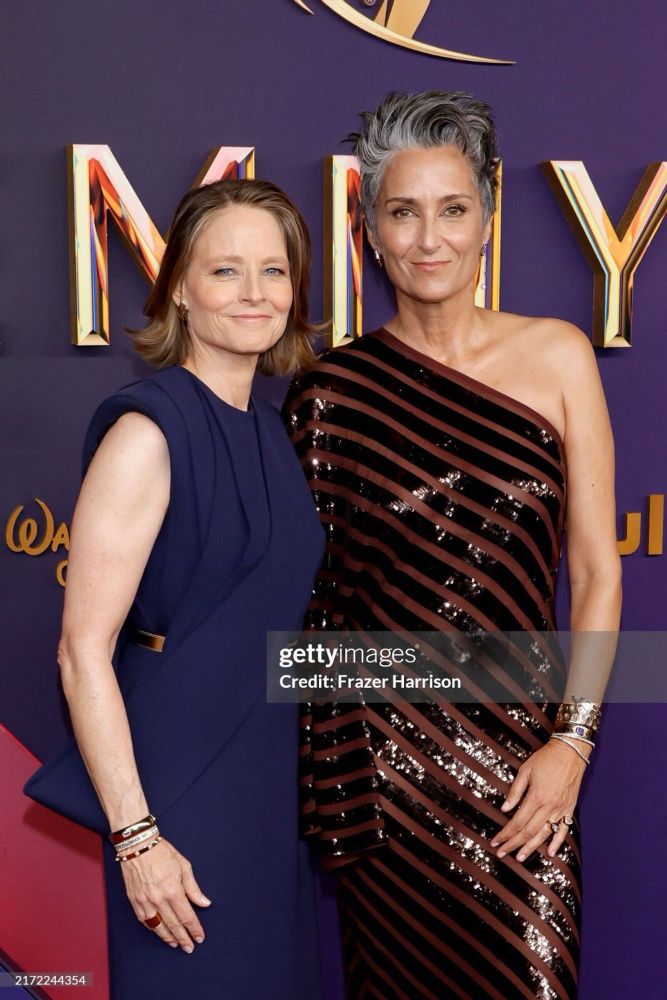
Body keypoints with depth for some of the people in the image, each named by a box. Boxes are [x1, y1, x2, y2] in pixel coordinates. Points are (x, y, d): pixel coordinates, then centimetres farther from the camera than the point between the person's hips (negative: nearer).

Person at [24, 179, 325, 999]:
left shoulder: (268, 429, 6)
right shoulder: (148, 430, -17)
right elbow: (83, 651, -18)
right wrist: (135, 835, -19)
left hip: (271, 779, 7)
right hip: (180, 788, -7)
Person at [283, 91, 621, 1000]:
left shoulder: (556, 356, -1)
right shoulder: (331, 389, -1)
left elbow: (596, 570, 0)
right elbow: (307, 578, 6)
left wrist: (571, 741, -7)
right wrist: (327, 776, 0)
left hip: (519, 758, 1)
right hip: (382, 758, 0)